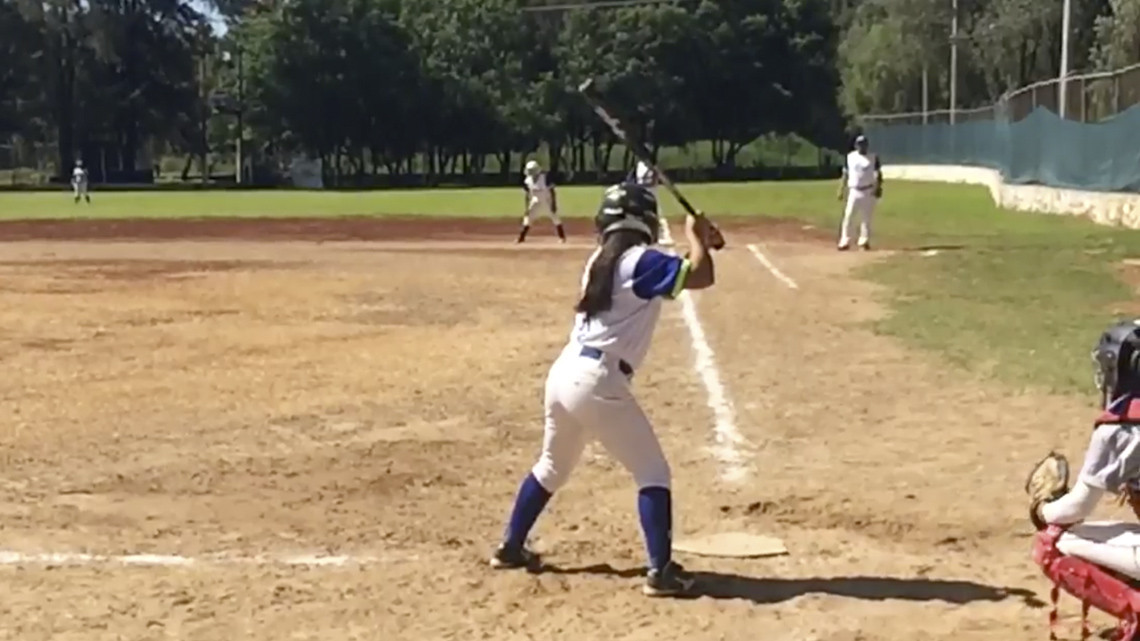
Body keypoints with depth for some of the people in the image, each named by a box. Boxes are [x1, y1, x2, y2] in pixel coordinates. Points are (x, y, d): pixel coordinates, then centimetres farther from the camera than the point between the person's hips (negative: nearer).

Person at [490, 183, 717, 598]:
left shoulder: (600, 259, 16)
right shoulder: (640, 260, -8)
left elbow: (664, 276, 26)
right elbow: (701, 277, -15)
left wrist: (694, 241, 16)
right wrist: (696, 235, 2)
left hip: (563, 372, 8)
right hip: (597, 380, -8)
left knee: (552, 467, 27)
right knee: (653, 473, 2)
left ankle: (510, 547, 36)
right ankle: (661, 571, -3)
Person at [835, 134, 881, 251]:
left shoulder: (873, 157, 1)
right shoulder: (850, 157, 5)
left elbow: (878, 173, 0)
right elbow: (845, 174, 8)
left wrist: (878, 188, -14)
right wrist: (841, 190, 2)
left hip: (869, 191, -1)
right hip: (854, 191, 1)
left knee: (866, 217, 3)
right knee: (848, 216, -6)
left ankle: (864, 241, 10)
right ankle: (845, 242, -4)